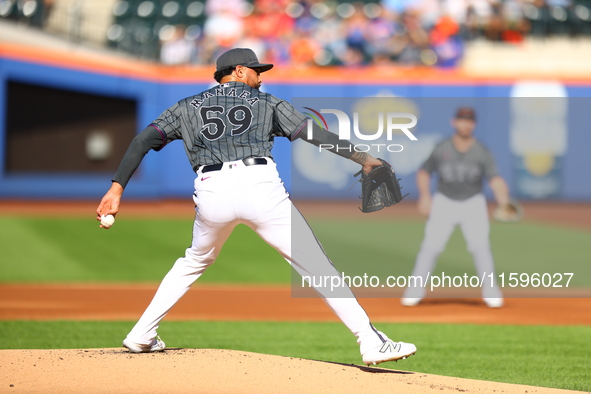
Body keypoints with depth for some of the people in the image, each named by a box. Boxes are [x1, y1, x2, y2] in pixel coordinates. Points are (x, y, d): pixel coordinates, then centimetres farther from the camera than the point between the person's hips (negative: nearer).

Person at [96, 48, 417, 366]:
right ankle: (371, 341, -9)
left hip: (212, 192, 3)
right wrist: (362, 158, 11)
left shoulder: (188, 107, 26)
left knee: (194, 262, 29)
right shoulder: (266, 102, 21)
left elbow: (143, 140, 15)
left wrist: (117, 188, 10)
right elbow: (313, 133, 10)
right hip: (260, 186, -3)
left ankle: (141, 336, 27)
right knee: (315, 264, -1)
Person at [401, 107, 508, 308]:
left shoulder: (482, 152, -11)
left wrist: (503, 203, -40)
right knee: (430, 245, -8)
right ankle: (415, 290, 5)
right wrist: (424, 195, -11)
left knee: (480, 246, -14)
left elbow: (495, 180, -22)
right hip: (444, 202, 1)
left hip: (473, 203, -1)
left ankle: (490, 291, 1)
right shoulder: (442, 149, -7)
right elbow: (423, 172, 6)